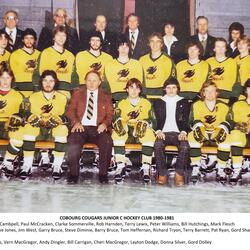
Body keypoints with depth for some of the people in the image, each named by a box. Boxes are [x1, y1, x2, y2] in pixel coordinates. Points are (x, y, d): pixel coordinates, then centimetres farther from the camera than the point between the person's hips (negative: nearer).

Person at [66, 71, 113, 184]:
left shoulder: (106, 97, 20)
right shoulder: (77, 93, 20)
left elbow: (110, 114, 12)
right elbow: (70, 110, 11)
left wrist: (105, 123, -10)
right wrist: (76, 122, -9)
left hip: (98, 128, 0)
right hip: (81, 127, 0)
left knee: (107, 142, -32)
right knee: (73, 142, -32)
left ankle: (103, 173, -16)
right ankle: (73, 173, -15)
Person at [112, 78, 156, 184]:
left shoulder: (146, 103, 16)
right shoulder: (121, 103, 17)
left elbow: (153, 122, 5)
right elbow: (115, 120, -1)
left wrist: (145, 123, -18)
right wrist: (119, 123, -26)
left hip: (142, 132, 0)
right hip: (125, 132, 0)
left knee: (149, 133, -34)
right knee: (117, 132, -33)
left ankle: (146, 168, -31)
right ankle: (120, 166, -33)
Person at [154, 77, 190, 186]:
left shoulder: (184, 102, 17)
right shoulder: (158, 103, 18)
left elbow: (185, 120, 8)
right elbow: (157, 120, 10)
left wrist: (183, 132, -12)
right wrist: (158, 131, -11)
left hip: (178, 133, 0)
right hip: (164, 132, 0)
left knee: (185, 147, -34)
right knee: (158, 145, -34)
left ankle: (179, 174, -20)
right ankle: (162, 174, -24)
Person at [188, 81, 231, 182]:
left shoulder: (223, 106, 8)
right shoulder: (196, 105, 6)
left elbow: (227, 123, 2)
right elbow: (193, 121, -3)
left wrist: (223, 129, -21)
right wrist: (197, 127, -26)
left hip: (217, 134, 0)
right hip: (201, 133, 0)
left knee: (226, 138, -33)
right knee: (192, 136, -33)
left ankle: (221, 170, -20)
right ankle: (196, 168, -28)